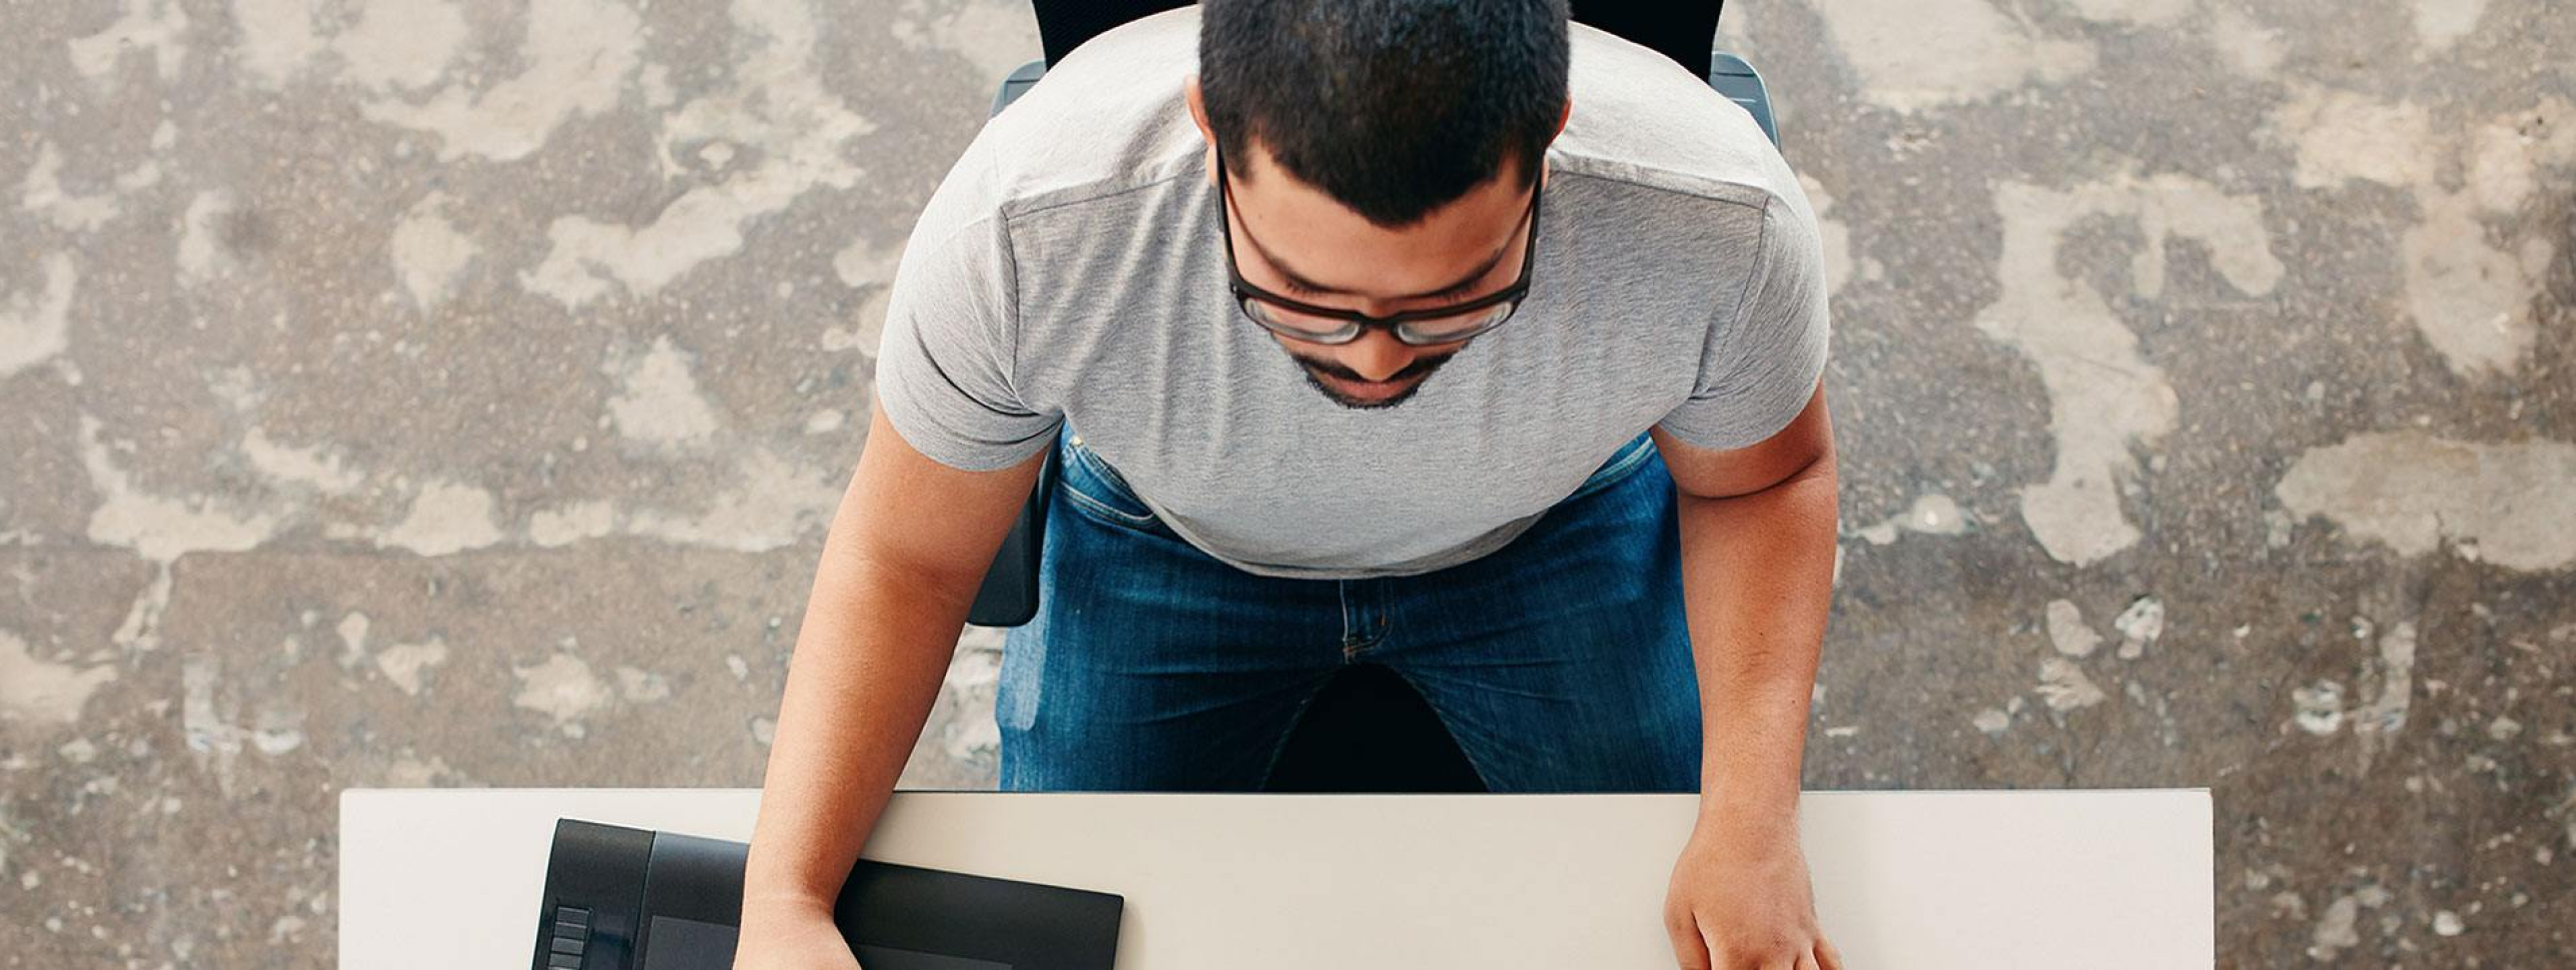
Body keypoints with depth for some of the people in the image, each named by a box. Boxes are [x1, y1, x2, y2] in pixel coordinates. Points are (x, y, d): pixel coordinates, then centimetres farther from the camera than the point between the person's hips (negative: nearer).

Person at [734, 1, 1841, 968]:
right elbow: (905, 560, -21)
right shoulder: (1017, 231, -40)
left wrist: (1752, 822, -26)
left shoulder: (1723, 223, -38)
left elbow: (1761, 480, -14)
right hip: (1167, 534, 0)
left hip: (1552, 527, 1)